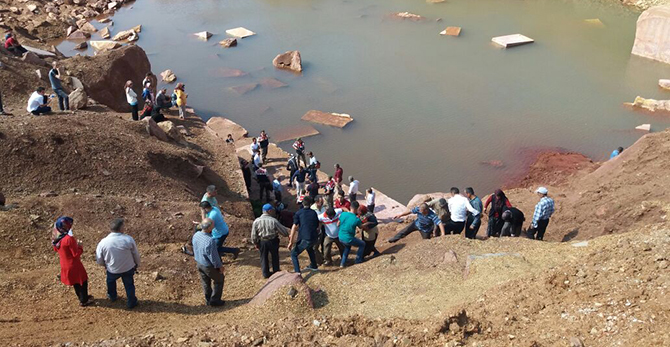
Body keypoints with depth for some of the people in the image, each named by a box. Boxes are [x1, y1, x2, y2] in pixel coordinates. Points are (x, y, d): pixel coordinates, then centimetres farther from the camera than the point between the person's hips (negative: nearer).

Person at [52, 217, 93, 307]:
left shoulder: (55, 238, -7)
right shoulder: (69, 239, -31)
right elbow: (76, 254, -25)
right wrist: (80, 246, -7)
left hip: (64, 265, 7)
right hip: (74, 265, -7)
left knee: (75, 282, 26)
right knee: (83, 281, 15)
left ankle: (82, 297, 44)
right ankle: (84, 301, 28)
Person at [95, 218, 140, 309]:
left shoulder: (103, 242, -22)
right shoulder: (129, 239, -24)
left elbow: (99, 260, -9)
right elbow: (136, 254, -9)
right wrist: (137, 264, 12)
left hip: (112, 270, 1)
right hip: (128, 268, -1)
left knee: (111, 281, 33)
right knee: (129, 284, 24)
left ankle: (112, 296, 57)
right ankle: (131, 302, 41)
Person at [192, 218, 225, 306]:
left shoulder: (196, 235, -14)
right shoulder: (210, 241, -38)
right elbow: (213, 256, -27)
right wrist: (220, 266, -10)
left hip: (198, 263, 7)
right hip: (209, 266, -7)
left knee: (205, 282, 26)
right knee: (219, 280, 20)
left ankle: (208, 300, 43)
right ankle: (214, 300, 28)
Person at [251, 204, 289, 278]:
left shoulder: (256, 221, -11)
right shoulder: (273, 220, -17)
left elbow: (253, 234, -4)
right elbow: (283, 231, -9)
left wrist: (255, 243, 11)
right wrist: (287, 233, 13)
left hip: (262, 242, 2)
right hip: (273, 241, -1)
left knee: (263, 257, 18)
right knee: (275, 257, 18)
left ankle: (265, 273, 23)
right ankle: (276, 272, 28)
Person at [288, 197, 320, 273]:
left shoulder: (298, 213, 0)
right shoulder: (314, 213, 12)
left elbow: (294, 227, -10)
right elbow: (317, 227, 14)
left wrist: (291, 242, -11)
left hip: (304, 239, -5)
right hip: (314, 238, 5)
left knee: (293, 254, 6)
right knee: (310, 248, 38)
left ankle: (297, 272, -11)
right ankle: (313, 266, 51)